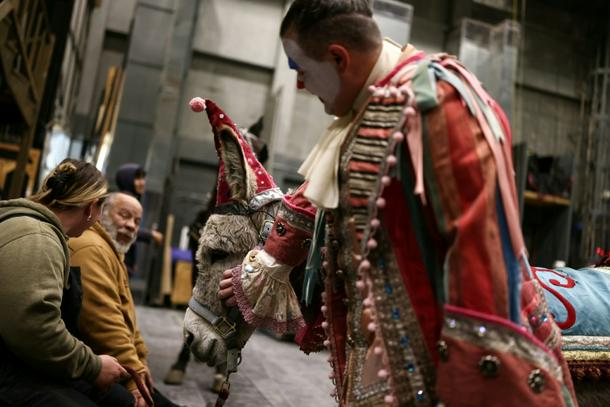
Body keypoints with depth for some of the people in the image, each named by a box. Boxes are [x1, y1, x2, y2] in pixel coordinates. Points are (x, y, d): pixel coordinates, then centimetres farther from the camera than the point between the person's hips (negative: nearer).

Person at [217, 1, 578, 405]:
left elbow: (481, 245, -25)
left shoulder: (436, 100, -19)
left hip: (447, 355, -8)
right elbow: (321, 197, 23)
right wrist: (263, 268, 31)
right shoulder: (362, 111, 10)